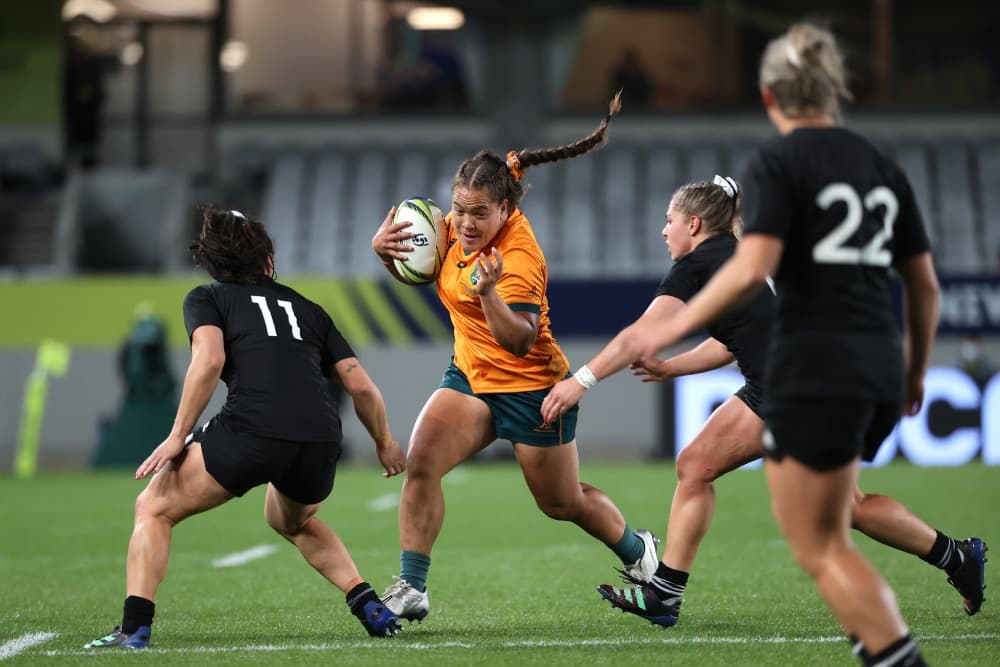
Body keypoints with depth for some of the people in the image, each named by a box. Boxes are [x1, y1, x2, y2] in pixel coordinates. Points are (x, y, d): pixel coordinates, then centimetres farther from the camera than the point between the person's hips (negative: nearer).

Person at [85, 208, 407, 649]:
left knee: (154, 509, 13)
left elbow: (209, 359, -3)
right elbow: (360, 385, 23)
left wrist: (178, 436, -1)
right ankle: (371, 608, 23)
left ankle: (134, 629, -4)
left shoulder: (206, 298, 18)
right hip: (321, 440, 5)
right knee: (291, 521, 37)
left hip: (251, 430, -5)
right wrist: (384, 442, 37)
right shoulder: (307, 309, 29)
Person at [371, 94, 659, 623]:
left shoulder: (519, 258, -27)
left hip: (531, 387, -6)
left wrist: (489, 293, -48)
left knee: (563, 503, 11)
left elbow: (520, 341, -32)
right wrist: (386, 250, -10)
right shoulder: (460, 226, -6)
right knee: (419, 464, -17)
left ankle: (639, 551, 40)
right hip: (470, 376, 6)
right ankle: (411, 590, -14)